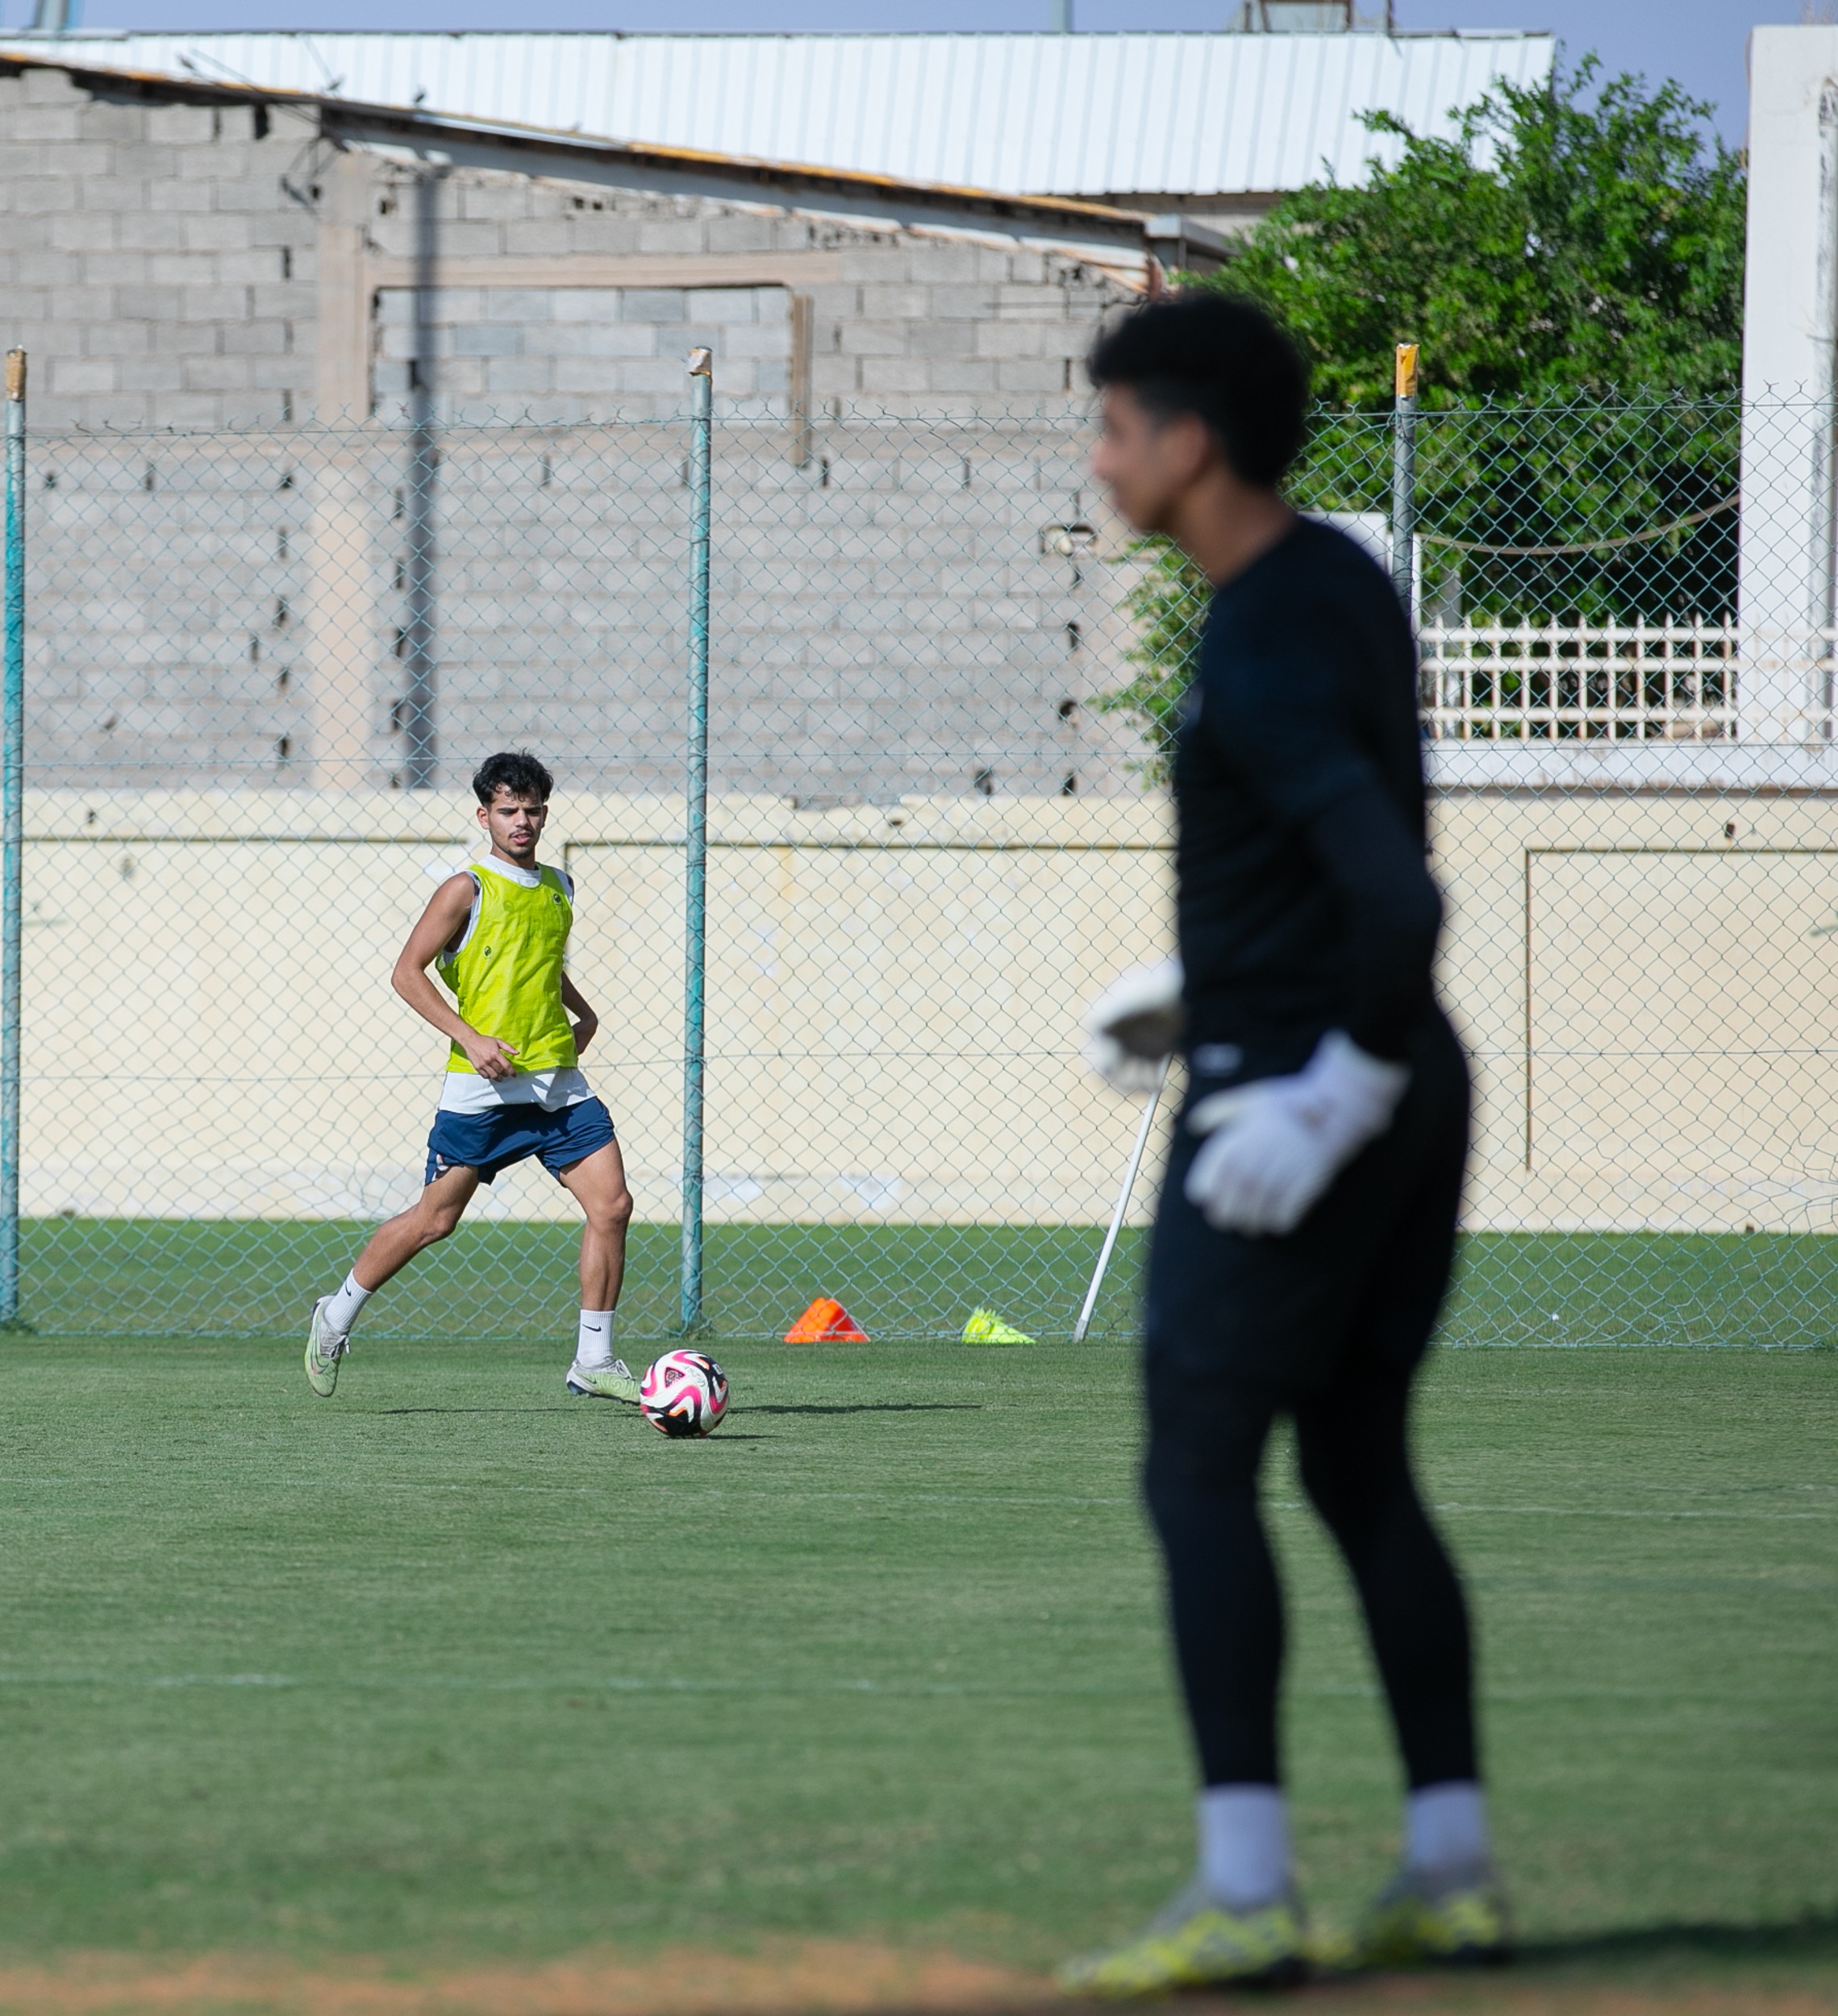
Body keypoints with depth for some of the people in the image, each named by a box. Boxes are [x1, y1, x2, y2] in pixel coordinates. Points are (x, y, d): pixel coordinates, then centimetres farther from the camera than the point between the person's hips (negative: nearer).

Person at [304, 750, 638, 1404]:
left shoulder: (558, 888, 14)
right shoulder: (467, 890, -6)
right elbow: (407, 973, -8)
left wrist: (583, 1012, 15)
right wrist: (470, 1037, -16)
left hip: (558, 1083, 5)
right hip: (483, 1085, -5)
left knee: (612, 1204, -8)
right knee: (434, 1219, 1)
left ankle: (593, 1362, 0)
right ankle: (337, 1316, 22)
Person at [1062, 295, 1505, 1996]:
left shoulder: (1262, 660, -21)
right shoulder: (1347, 586, 10)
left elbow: (1401, 897, -31)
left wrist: (1328, 1098, -23)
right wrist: (1207, 998, 21)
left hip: (1305, 1107, -10)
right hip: (1415, 1089, 10)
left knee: (1198, 1473, -5)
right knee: (1362, 1470, 14)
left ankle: (1244, 1890, -10)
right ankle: (1454, 1873, 13)